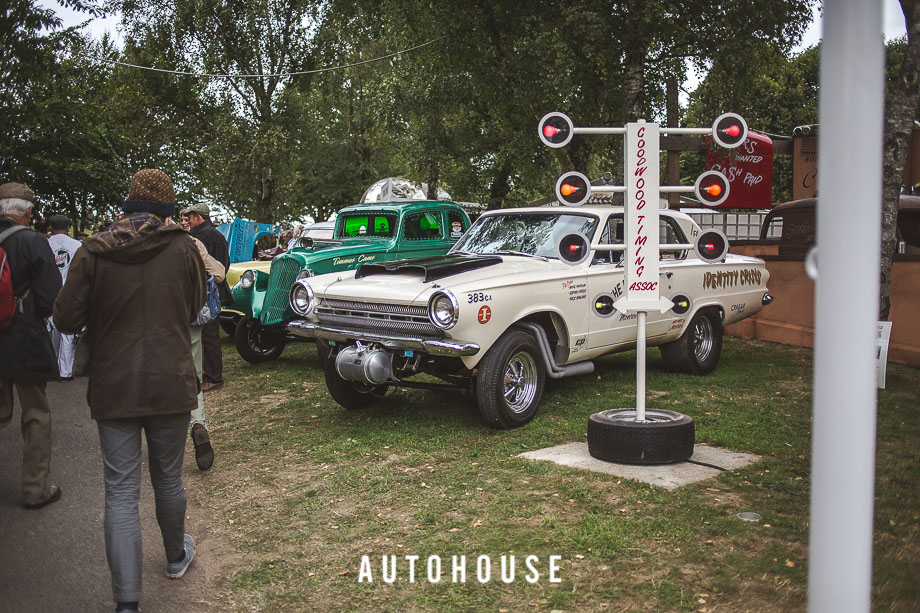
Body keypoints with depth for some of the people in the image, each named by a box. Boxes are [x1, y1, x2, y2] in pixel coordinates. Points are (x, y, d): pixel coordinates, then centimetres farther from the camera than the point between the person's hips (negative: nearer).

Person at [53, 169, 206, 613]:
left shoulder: (93, 252, -9)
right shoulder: (182, 248, -7)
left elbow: (66, 320, -6)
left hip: (113, 388, -1)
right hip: (170, 384, 1)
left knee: (120, 492, 2)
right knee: (168, 479, 18)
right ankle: (176, 556, 40)